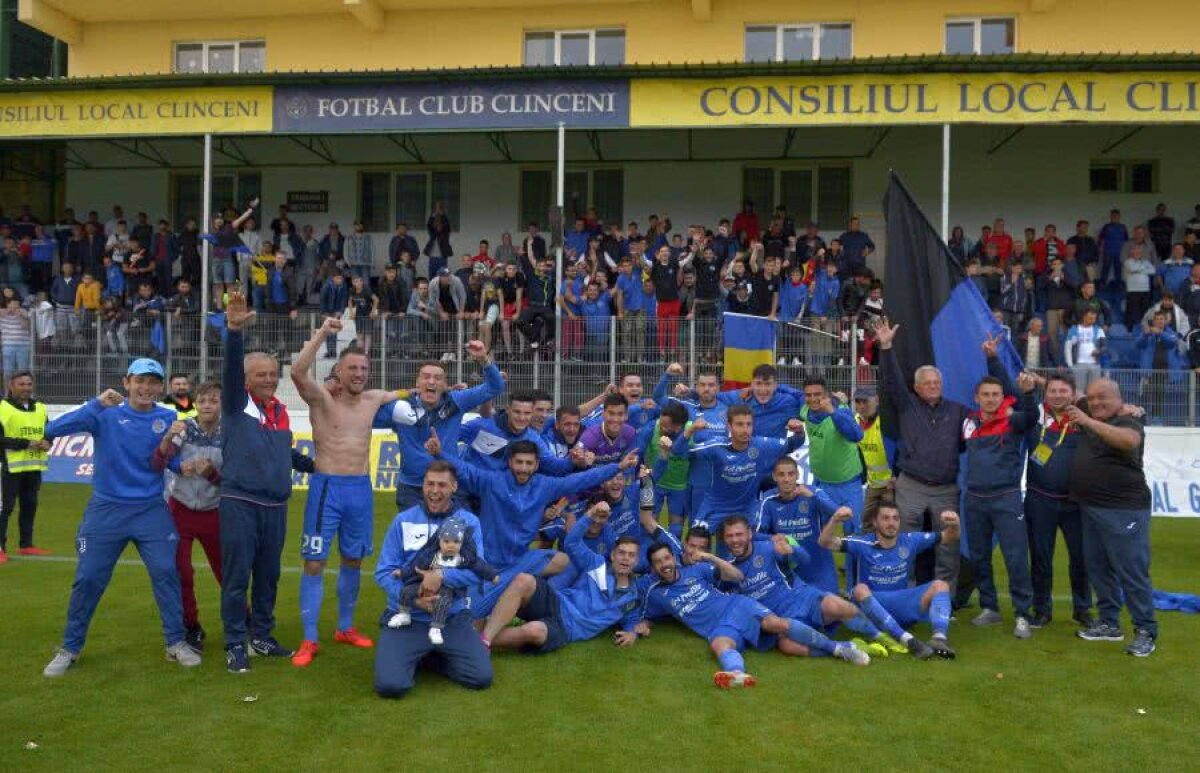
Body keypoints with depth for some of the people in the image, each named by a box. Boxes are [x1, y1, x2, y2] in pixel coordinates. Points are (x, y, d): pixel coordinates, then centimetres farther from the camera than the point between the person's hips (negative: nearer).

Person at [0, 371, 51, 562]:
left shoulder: (40, 408, 11)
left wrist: (46, 442, -6)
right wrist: (26, 443, -21)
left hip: (34, 466, 6)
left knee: (30, 505, 12)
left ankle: (26, 544, 22)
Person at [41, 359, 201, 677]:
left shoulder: (168, 419, -2)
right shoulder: (105, 414, -7)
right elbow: (53, 430, -19)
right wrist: (96, 404, -28)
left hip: (152, 510, 1)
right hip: (106, 509, 0)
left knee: (166, 573, -4)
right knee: (87, 579, 5)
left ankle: (176, 643, 9)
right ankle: (70, 649, 22)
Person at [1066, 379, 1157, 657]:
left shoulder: (1129, 423, -9)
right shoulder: (1090, 421, 13)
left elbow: (1129, 440, -33)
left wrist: (1088, 421, -37)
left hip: (1124, 511, -8)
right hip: (1091, 508, 8)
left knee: (1132, 572, -4)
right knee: (1098, 568, 13)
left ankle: (1146, 632, 4)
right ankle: (1109, 624, 23)